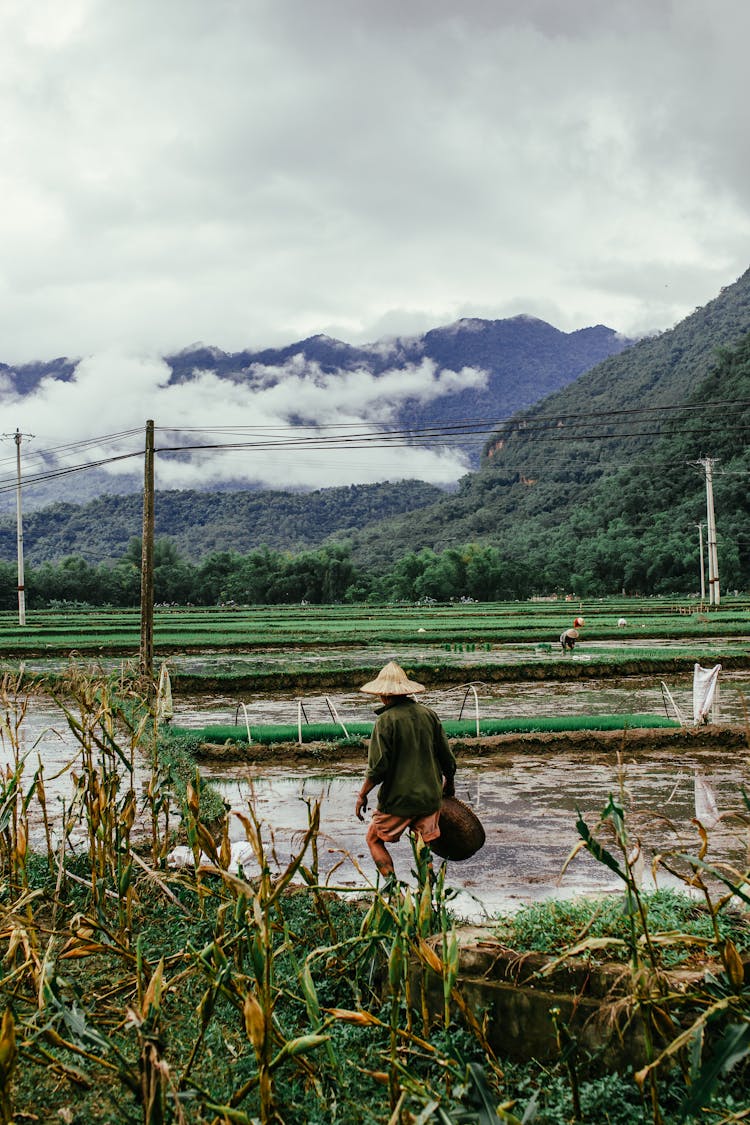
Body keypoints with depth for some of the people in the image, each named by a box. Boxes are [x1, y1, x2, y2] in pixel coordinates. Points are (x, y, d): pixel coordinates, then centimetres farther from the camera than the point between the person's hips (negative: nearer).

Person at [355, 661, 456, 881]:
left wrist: (362, 795, -4)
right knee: (424, 845, 14)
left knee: (374, 838, 11)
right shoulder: (428, 714, 3)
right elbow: (447, 757, 8)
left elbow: (378, 766, -15)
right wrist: (449, 784, 25)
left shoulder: (386, 720, -13)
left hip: (398, 798, -5)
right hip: (430, 795, 5)